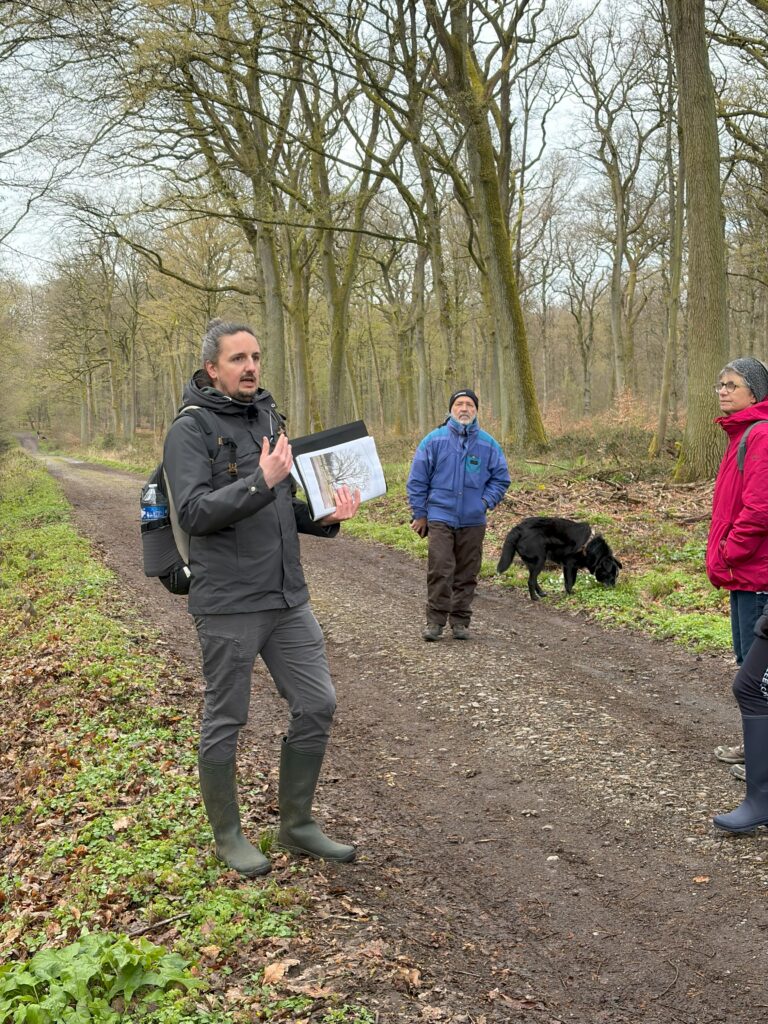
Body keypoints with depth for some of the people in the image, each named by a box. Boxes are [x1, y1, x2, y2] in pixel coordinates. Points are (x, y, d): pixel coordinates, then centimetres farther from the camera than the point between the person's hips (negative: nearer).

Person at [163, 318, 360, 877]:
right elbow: (195, 513, -19)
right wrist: (261, 482, -30)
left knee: (317, 704, 8)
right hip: (228, 602, -7)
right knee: (225, 721, 7)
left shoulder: (268, 418, 13)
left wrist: (326, 516, 1)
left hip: (288, 596, 7)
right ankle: (228, 835, 26)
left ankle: (298, 824, 25)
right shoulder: (190, 431, -9)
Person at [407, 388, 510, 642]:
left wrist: (486, 502, -2)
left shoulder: (488, 444, 4)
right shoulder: (434, 440, -1)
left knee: (467, 574, 8)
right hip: (440, 518, -2)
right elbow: (417, 480, 3)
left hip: (473, 521, 2)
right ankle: (435, 621, 1)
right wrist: (419, 514, 2)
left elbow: (501, 478, 13)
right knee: (440, 572, -10)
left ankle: (460, 622, 19)